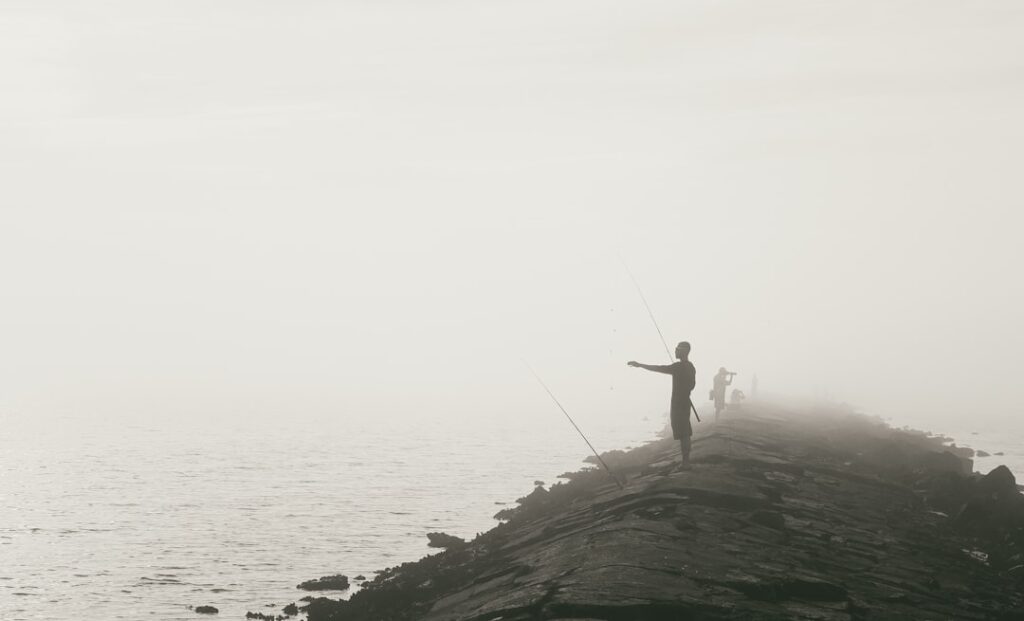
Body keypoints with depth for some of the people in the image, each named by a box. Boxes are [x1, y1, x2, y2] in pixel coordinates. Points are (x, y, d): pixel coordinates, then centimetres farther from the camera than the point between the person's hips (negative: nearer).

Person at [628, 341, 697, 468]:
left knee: (682, 434, -7)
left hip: (678, 404, -9)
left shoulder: (679, 366, -18)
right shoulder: (690, 367, 11)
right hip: (685, 403, 9)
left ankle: (685, 461, -5)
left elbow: (659, 368, -23)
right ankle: (686, 460, 19)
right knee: (685, 433, 13)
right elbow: (692, 385, 21)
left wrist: (640, 365, -23)